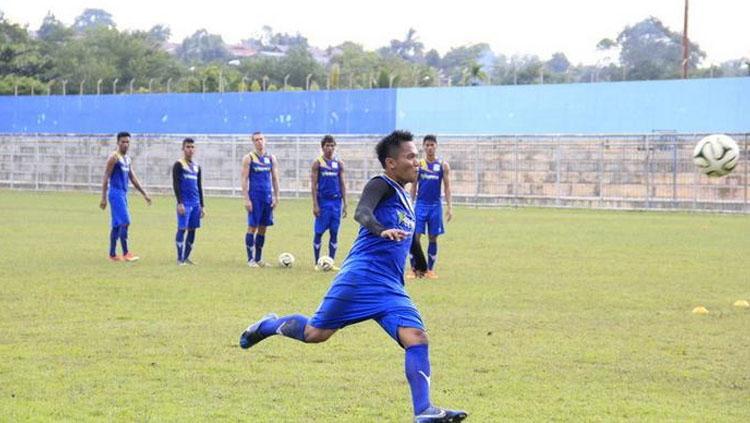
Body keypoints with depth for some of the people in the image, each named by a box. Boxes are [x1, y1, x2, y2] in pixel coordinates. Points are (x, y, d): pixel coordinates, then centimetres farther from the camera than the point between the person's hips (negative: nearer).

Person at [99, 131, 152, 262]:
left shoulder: (127, 159, 16)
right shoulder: (114, 157, -9)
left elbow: (133, 178, 20)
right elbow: (106, 178, -12)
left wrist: (144, 194, 17)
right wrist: (103, 198, -16)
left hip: (123, 193, 9)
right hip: (116, 192, -9)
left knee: (117, 225, 10)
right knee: (125, 222, -14)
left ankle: (112, 254, 13)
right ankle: (125, 253, -12)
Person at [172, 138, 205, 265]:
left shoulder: (196, 166, 17)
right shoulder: (179, 165, -2)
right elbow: (176, 184, -8)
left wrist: (202, 205, 15)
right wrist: (179, 203, -15)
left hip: (195, 203, 6)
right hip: (184, 203, -6)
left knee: (192, 230, 6)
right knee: (182, 229, -8)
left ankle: (186, 257, 14)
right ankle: (180, 258, -4)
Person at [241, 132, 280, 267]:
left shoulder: (271, 158, 10)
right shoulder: (249, 158, -2)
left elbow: (275, 179, 13)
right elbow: (244, 179, -5)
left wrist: (276, 198, 6)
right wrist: (246, 199, -12)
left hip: (267, 197, 4)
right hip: (254, 197, -4)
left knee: (263, 228, 7)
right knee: (252, 227, -4)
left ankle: (259, 258, 15)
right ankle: (251, 259, 0)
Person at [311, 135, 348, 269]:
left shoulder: (339, 164, 9)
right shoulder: (317, 163, -1)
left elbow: (342, 184, 11)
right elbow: (313, 184, -4)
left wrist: (345, 204, 6)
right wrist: (315, 204, -10)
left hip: (336, 201, 3)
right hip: (323, 201, -3)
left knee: (334, 232, 3)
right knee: (319, 232, 1)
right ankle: (317, 262, 9)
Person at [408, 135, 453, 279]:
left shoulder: (443, 165, 1)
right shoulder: (418, 164, 3)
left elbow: (447, 187, 2)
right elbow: (413, 187, 7)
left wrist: (449, 207, -6)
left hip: (435, 205, 0)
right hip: (420, 204, 0)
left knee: (433, 238, 5)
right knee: (415, 236, -6)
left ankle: (430, 270, 14)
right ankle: (414, 269, 0)